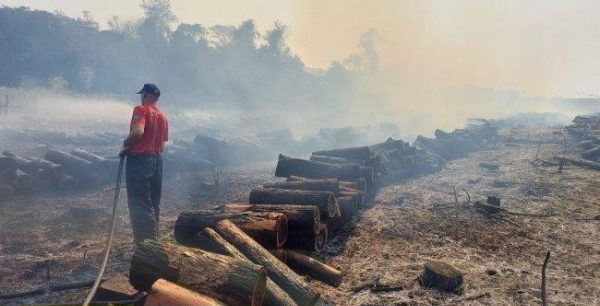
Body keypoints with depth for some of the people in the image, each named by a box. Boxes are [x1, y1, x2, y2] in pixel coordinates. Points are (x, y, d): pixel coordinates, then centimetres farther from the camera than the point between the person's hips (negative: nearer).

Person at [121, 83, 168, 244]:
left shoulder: (141, 110, -10)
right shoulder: (163, 116, 13)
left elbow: (138, 132, -26)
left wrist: (126, 144, -11)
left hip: (139, 160, -8)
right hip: (157, 160, 8)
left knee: (140, 203, -6)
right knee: (153, 204, 14)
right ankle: (152, 239, 23)